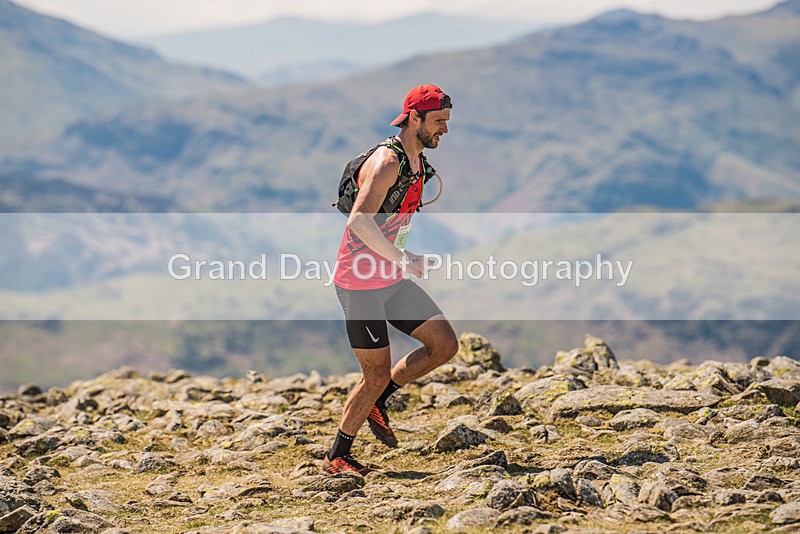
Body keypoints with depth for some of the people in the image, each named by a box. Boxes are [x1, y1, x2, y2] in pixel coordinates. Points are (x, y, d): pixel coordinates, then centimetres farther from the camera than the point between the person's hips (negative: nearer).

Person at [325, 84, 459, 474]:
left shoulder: (418, 163, 10)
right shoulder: (387, 162, -20)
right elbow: (359, 221, -31)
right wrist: (403, 260, -31)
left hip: (392, 280, 9)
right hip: (360, 284, -9)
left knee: (445, 345, 2)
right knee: (377, 376, -3)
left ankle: (376, 403, 17)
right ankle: (336, 458, 14)